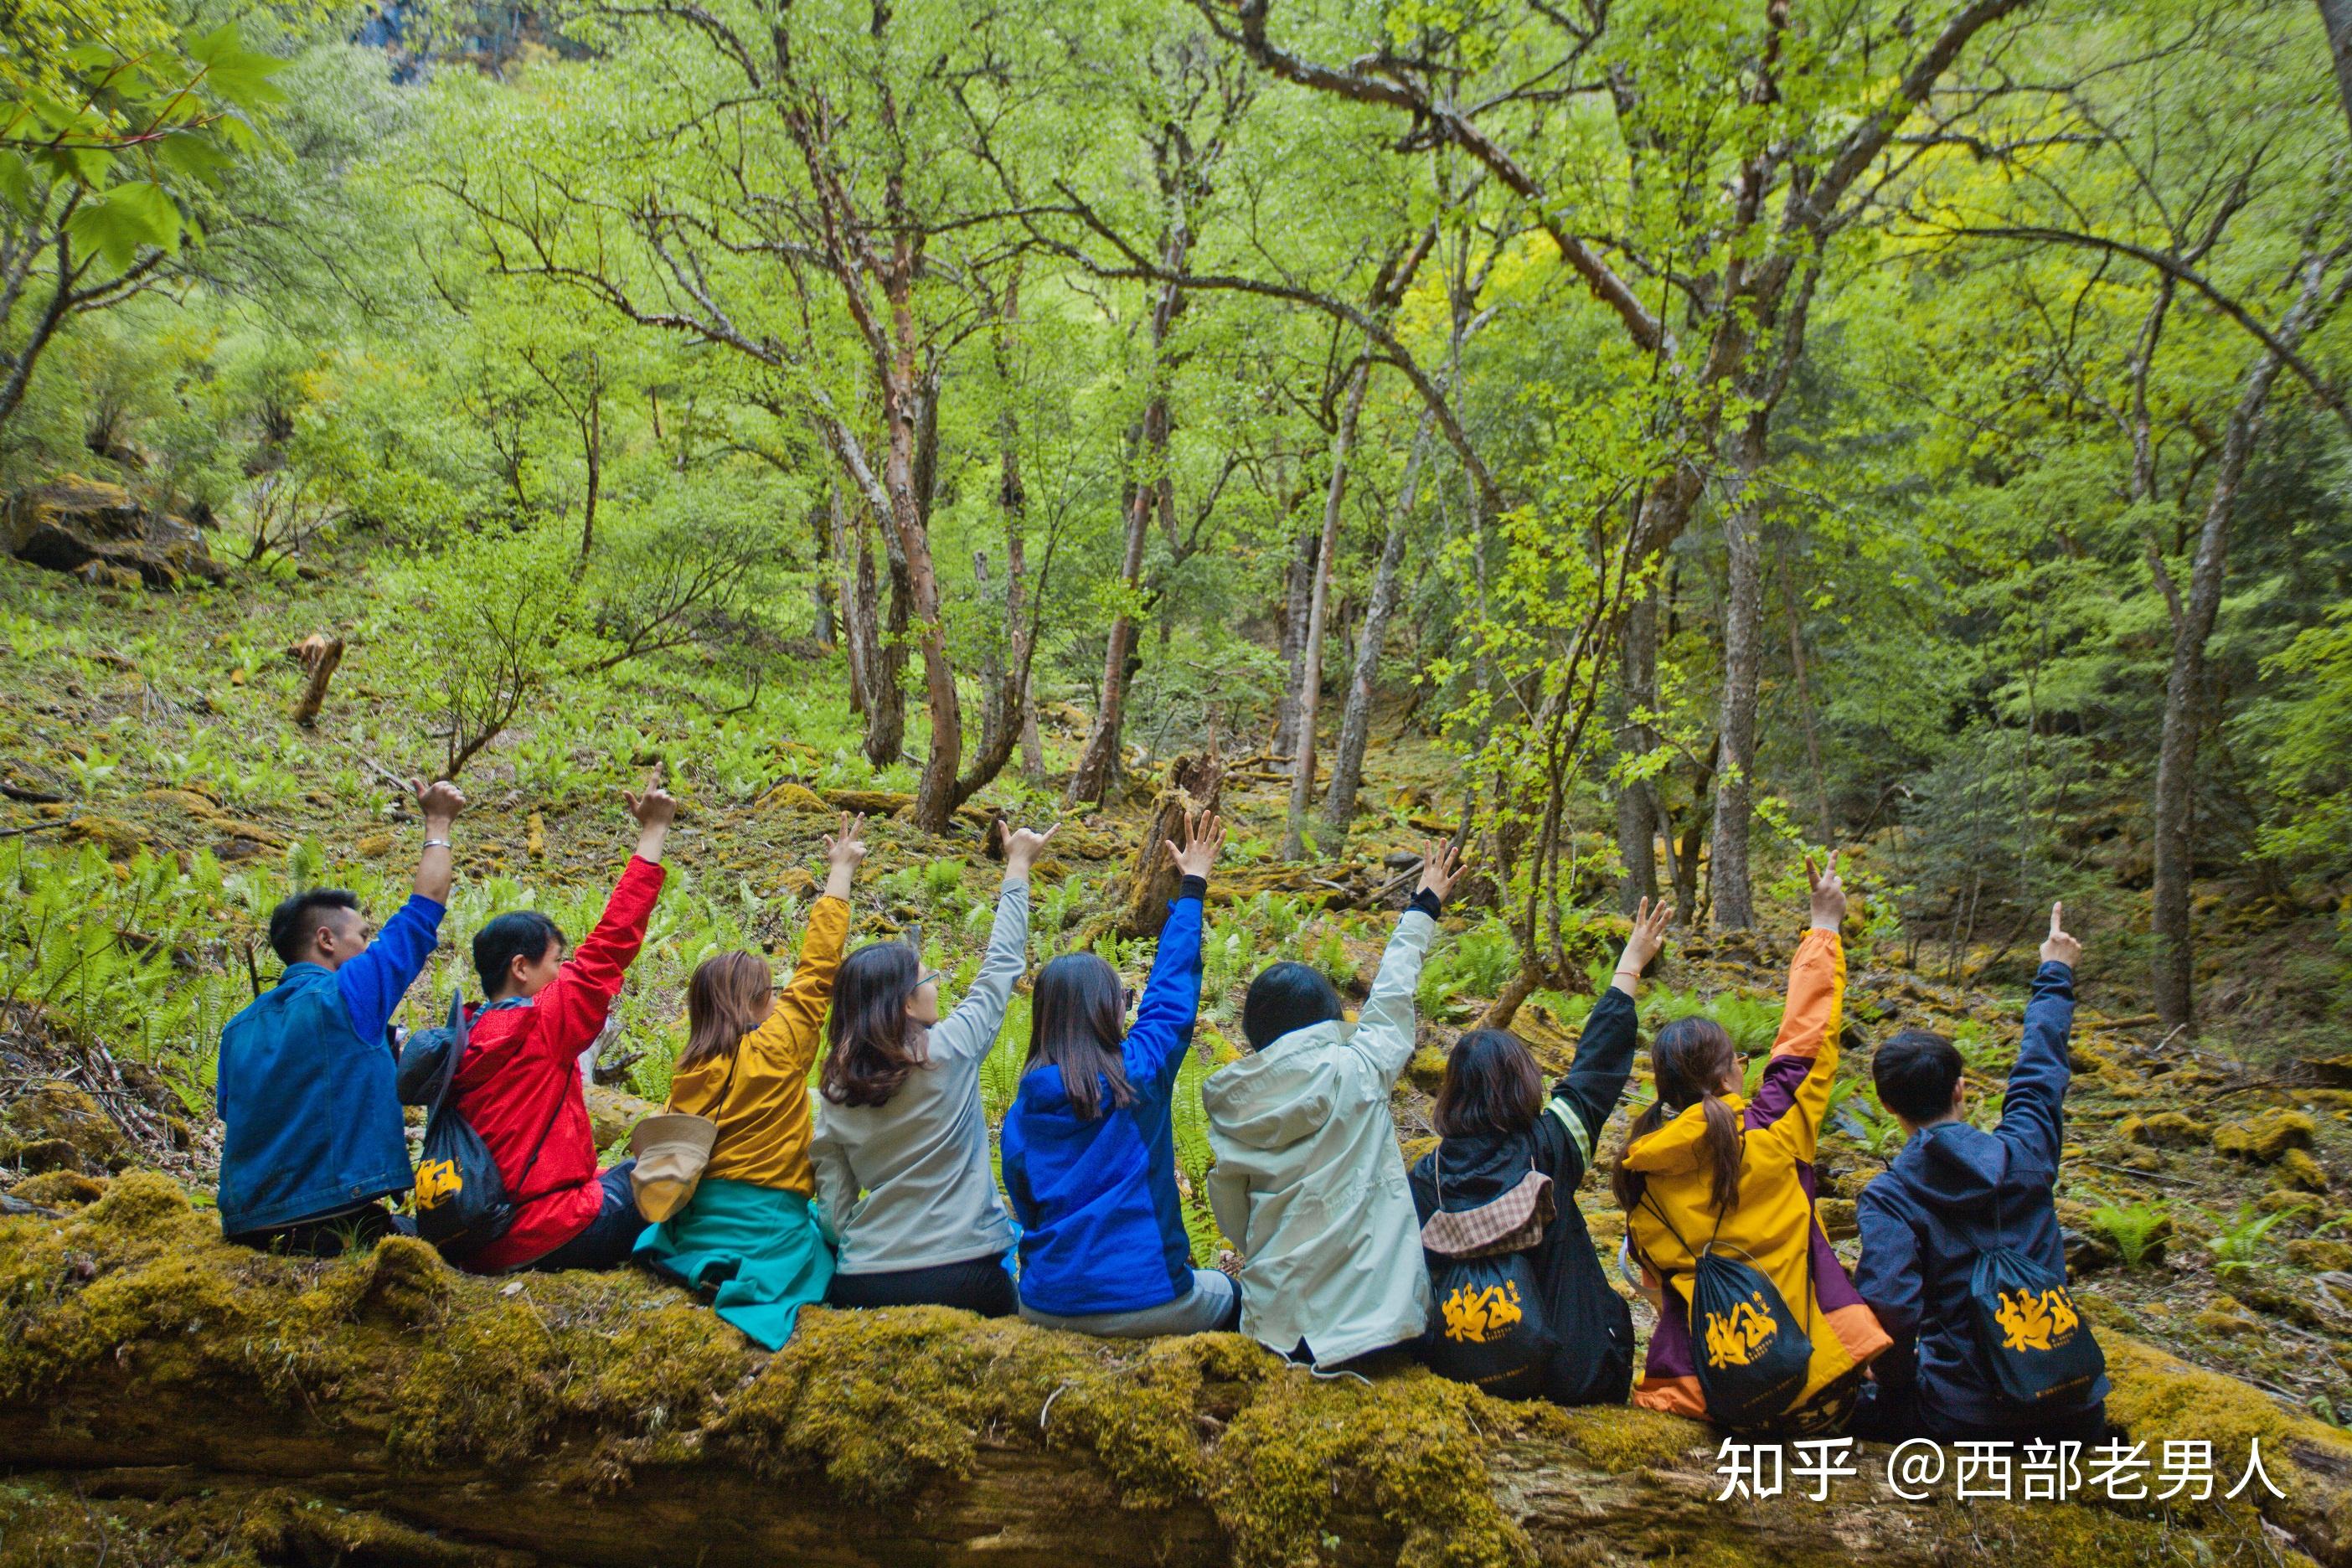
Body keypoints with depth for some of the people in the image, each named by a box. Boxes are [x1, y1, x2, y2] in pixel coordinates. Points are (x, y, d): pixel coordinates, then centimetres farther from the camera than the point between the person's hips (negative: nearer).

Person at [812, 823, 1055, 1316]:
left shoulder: (833, 1092, 2)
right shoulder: (949, 1050, -9)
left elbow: (834, 1210, 2)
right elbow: (1003, 965, 4)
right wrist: (1018, 867, 12)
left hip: (861, 1284, 4)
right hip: (966, 1277, -3)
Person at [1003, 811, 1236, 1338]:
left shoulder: (1020, 1112, -1)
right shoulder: (1141, 1072, -10)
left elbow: (1026, 1210, 9)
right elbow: (1172, 991, 3)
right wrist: (1191, 887, 13)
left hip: (1045, 1307, 4)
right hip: (1145, 1303, -4)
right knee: (1231, 1294, 24)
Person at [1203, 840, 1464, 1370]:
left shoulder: (1232, 1101, -1)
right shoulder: (1359, 1071, -8)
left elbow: (1231, 1215, 6)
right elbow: (1391, 997, 9)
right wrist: (1424, 906, 23)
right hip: (1377, 1318, -3)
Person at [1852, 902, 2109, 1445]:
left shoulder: (1889, 1195, -13)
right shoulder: (2024, 1153, -2)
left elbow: (1889, 1309, -25)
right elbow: (2040, 1070, 17)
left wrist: (1893, 1386, -6)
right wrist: (2055, 976, 32)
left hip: (1964, 1416, -4)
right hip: (2073, 1412, 4)